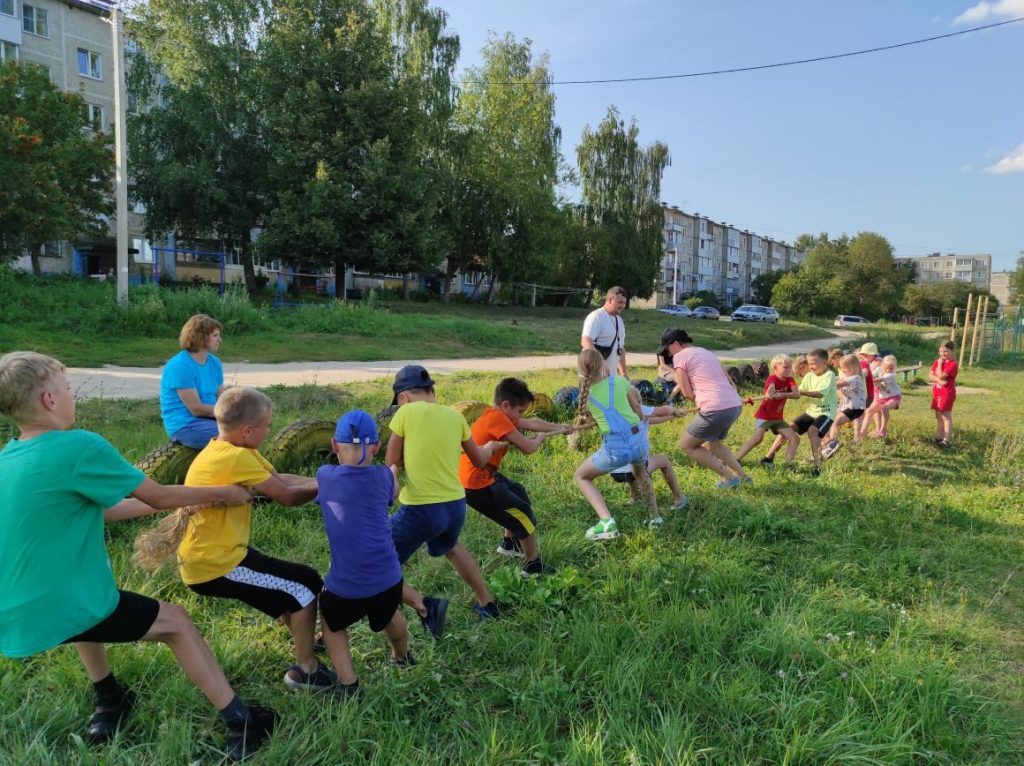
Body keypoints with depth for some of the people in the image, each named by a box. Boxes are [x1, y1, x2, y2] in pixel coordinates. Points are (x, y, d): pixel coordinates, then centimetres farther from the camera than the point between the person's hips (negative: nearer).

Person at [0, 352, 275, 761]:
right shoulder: (80, 447, -19)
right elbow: (159, 497, -8)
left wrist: (169, 503, 19)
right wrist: (224, 493, 8)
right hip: (59, 613, -8)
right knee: (175, 622, 12)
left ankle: (108, 702, 42)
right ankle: (242, 725, 17)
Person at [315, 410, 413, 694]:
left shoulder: (325, 476, -1)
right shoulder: (383, 476, -3)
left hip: (345, 587, -2)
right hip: (388, 581, 2)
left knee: (331, 623, 30)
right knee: (390, 615, 35)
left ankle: (349, 683, 15)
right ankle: (403, 657, 61)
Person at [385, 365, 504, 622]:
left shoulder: (406, 412, -8)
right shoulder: (454, 416, 6)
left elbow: (391, 463, -1)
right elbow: (479, 460, 18)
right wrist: (491, 446, 39)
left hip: (420, 509, -6)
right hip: (455, 505, 6)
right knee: (450, 547, 37)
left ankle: (424, 606, -9)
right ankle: (487, 603, 43)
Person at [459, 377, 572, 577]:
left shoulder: (498, 415, 6)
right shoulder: (498, 418, -24)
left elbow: (531, 423, 14)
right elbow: (527, 448, -24)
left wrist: (559, 428, 10)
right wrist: (540, 438, -3)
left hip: (483, 476, 11)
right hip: (477, 484, -11)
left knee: (518, 492, 30)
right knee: (524, 514, -2)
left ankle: (509, 544, 44)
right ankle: (533, 566, 8)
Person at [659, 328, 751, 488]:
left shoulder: (679, 356, 1)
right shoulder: (706, 352, 25)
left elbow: (688, 394, -4)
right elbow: (730, 382, 24)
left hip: (716, 409, -9)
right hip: (736, 405, 9)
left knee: (686, 445, 12)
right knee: (714, 444, 32)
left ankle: (729, 477, 9)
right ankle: (743, 477, 27)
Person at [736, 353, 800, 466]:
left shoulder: (789, 380, 0)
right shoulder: (772, 378, -15)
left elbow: (797, 395, -17)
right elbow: (771, 387, -39)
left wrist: (783, 394, -37)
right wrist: (769, 394, -64)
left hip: (777, 418, 7)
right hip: (764, 415, -7)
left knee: (795, 439, 1)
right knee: (758, 438, -25)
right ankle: (735, 460, -23)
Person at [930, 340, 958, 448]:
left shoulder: (953, 364, -14)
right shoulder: (937, 361, 9)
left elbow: (941, 376, -22)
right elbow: (930, 375, 0)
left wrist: (940, 364, -12)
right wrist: (939, 380, -18)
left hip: (947, 394, -8)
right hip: (936, 393, 8)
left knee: (946, 416, -7)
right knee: (938, 416, 14)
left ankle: (946, 441, -7)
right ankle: (939, 438, 23)